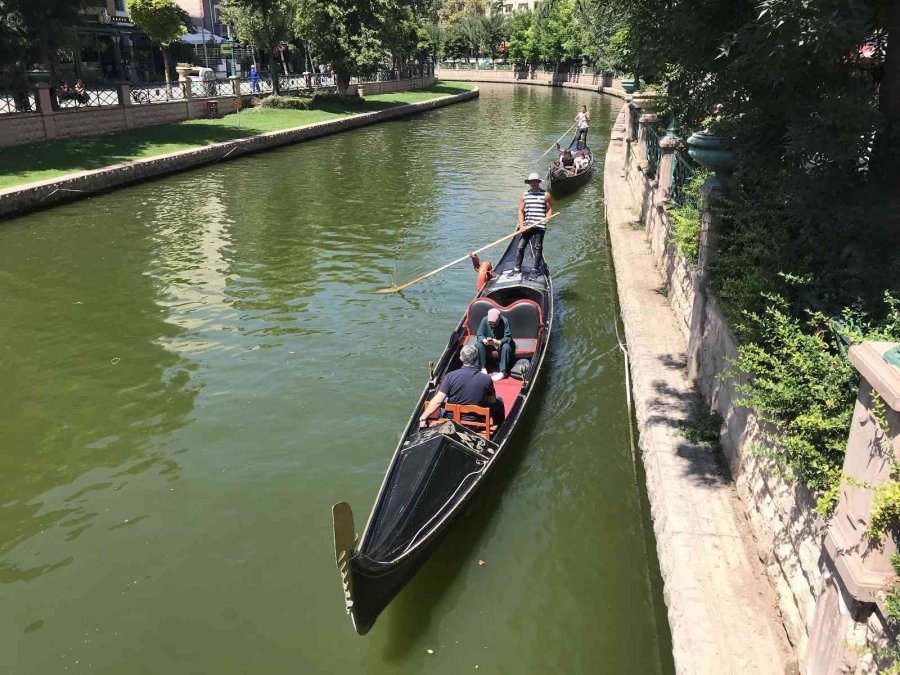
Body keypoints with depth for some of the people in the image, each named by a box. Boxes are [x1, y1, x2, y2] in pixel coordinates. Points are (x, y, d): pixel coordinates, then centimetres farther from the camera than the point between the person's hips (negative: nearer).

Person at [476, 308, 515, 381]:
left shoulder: (504, 321, -24)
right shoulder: (484, 320, -17)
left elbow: (508, 338, -27)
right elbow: (479, 335, -16)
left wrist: (497, 342, -44)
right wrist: (484, 340, -39)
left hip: (501, 343, -2)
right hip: (488, 344, 2)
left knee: (506, 346, -34)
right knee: (478, 344, -25)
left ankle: (503, 372, -32)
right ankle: (483, 368, -18)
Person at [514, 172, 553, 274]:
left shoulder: (545, 195, 4)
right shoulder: (524, 195, 9)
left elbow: (549, 209, 7)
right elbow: (520, 211, 6)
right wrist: (522, 226, -4)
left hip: (540, 226, -2)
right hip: (527, 226, 2)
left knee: (538, 248, 2)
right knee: (520, 247, 1)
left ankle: (535, 269, 13)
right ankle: (517, 268, 12)